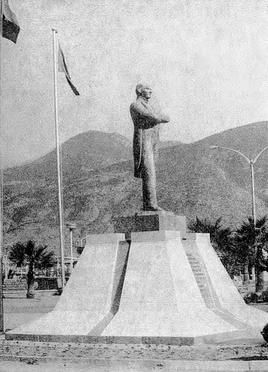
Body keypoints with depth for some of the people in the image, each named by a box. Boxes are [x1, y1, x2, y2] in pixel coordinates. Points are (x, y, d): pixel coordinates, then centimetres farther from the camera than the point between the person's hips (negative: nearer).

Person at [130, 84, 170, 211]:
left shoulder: (149, 108, 26)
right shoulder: (135, 106, -2)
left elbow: (167, 119, 15)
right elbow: (153, 117, -16)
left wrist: (156, 118, -2)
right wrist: (159, 117, 4)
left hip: (153, 143, 9)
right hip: (143, 142, -9)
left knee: (150, 174, 4)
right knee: (149, 173, -16)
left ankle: (147, 206, 3)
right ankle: (151, 204, -21)